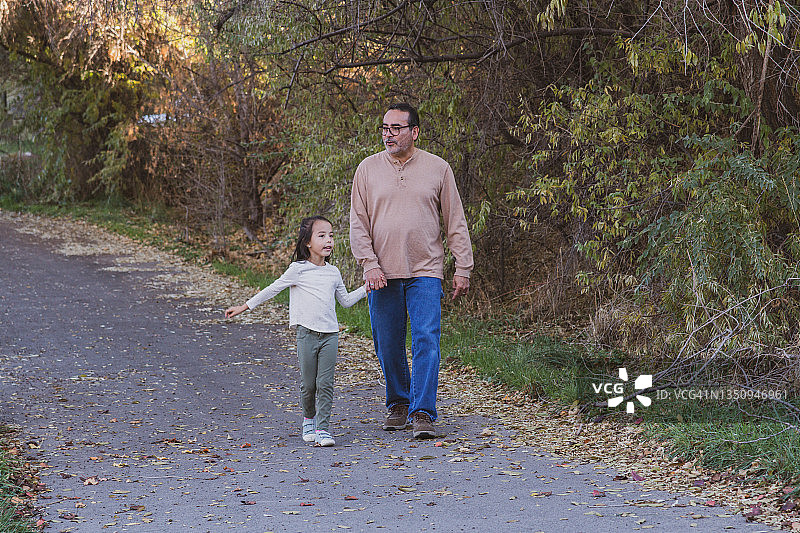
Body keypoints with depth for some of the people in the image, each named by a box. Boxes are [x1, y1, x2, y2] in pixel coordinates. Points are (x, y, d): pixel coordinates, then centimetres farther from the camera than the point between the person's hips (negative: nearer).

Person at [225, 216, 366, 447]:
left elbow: (345, 300, 24)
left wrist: (367, 288, 13)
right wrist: (245, 307, 4)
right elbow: (273, 289, 4)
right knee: (308, 384, 1)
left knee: (325, 383, -5)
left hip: (330, 335, 3)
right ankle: (309, 418, 27)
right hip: (307, 333, -3)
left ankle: (322, 428, -1)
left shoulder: (333, 272, 13)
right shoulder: (299, 269, -1)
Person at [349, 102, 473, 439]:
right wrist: (369, 264, -8)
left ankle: (423, 413, -10)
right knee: (388, 346, 7)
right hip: (382, 274, 2)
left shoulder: (438, 168, 4)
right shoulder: (368, 169, 6)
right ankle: (398, 405, 25)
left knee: (426, 341, -11)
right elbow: (358, 222, 5)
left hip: (425, 272, -2)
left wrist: (463, 268, 2)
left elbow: (456, 222, 7)